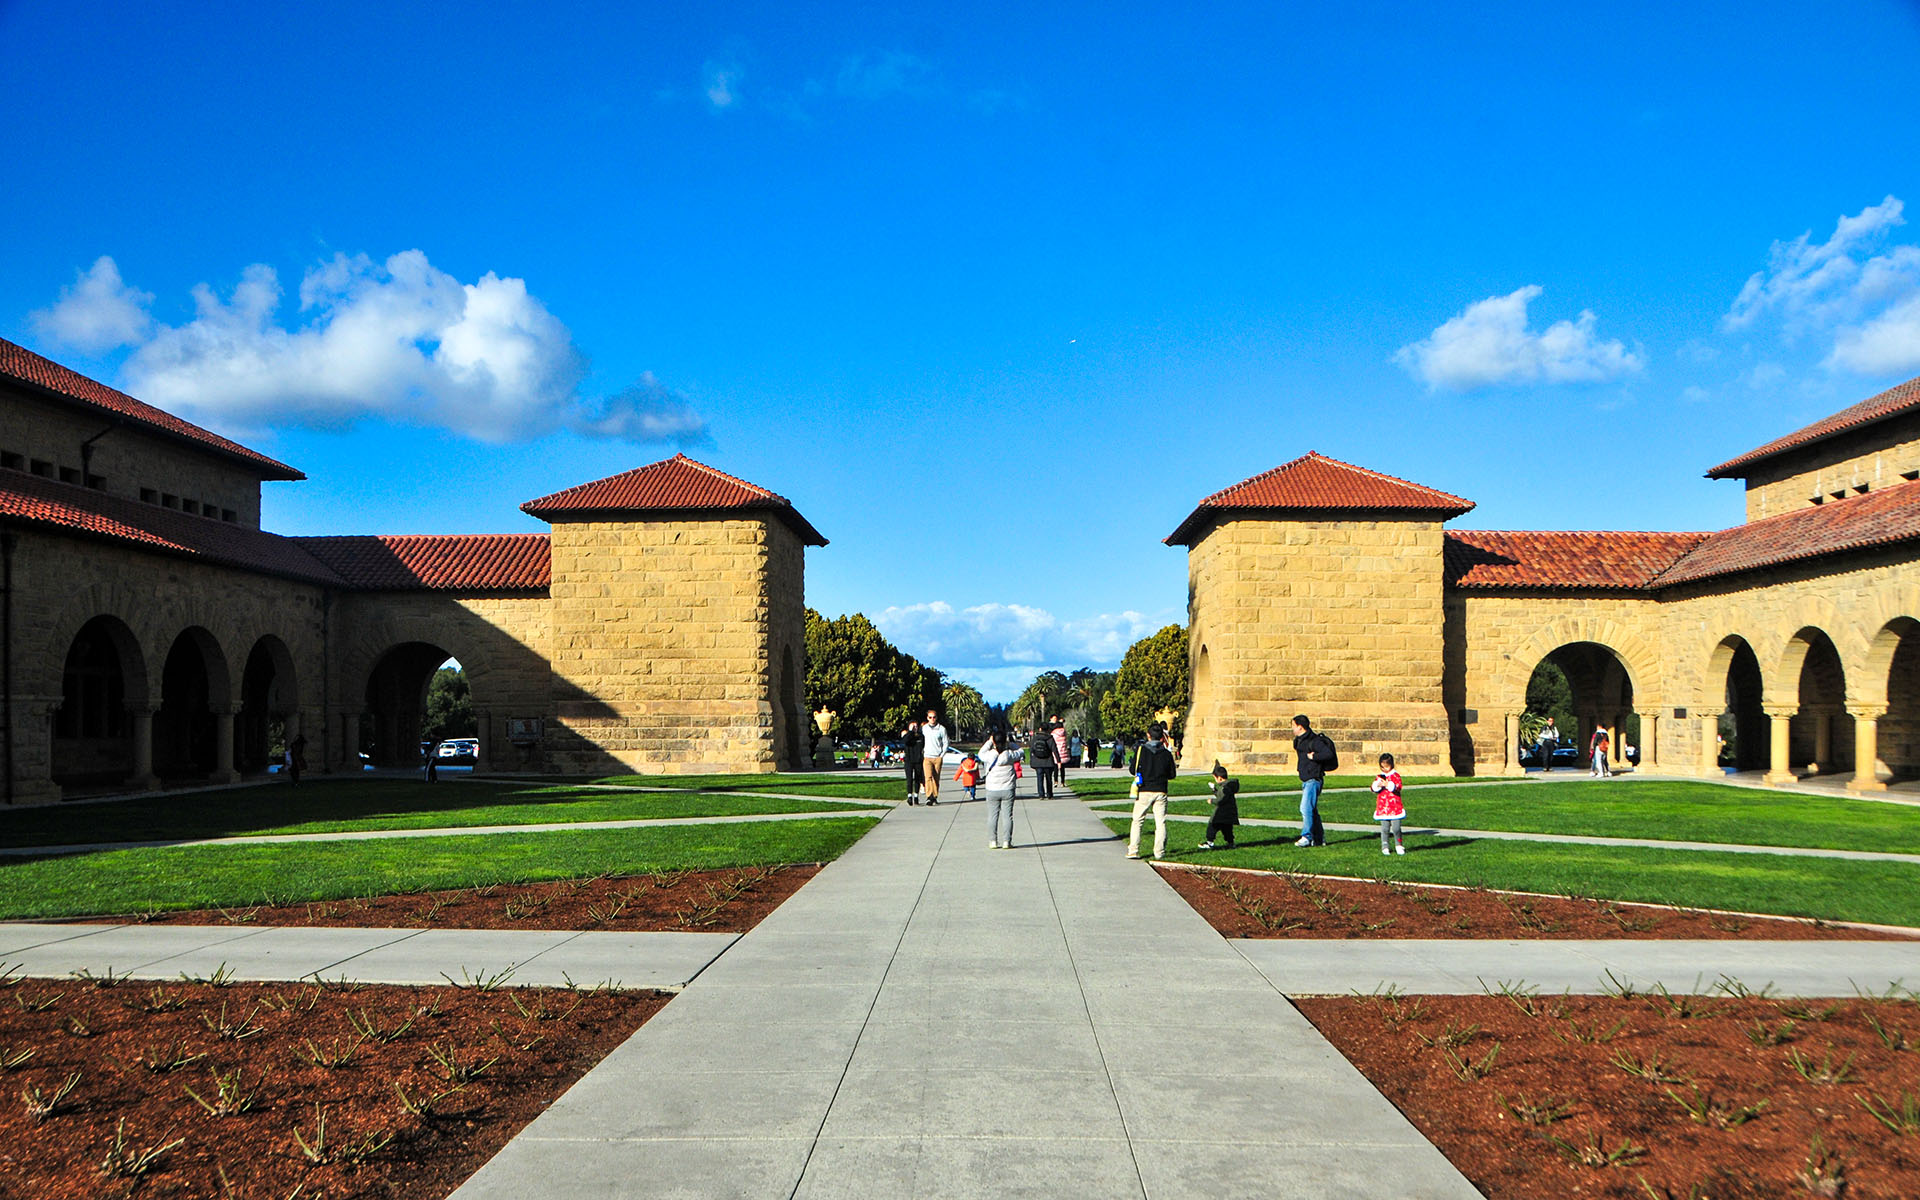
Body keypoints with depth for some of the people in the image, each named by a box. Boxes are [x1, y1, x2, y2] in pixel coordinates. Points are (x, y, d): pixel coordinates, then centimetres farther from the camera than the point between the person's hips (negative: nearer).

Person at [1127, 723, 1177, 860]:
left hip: (1144, 791, -1)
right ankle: (1160, 852, 4)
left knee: (1137, 820, 7)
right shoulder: (1167, 753, 0)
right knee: (1160, 822, 7)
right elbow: (1172, 775, 8)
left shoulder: (1141, 750, -4)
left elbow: (1133, 770, 0)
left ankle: (1133, 851, 2)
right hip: (1160, 792, 1)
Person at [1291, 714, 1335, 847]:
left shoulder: (1315, 741, -16)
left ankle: (1306, 837, -18)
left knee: (1306, 808, -17)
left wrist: (1313, 757, -19)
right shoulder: (1300, 740, 13)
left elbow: (1328, 754, -27)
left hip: (1313, 780, -10)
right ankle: (1319, 838, 20)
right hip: (1305, 780, 10)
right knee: (1312, 810, 13)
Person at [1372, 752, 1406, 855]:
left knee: (1396, 827, -4)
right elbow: (1373, 789, 6)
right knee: (1385, 828, 1)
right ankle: (1385, 846, 8)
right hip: (1383, 806, 2)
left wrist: (1388, 784, -24)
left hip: (1395, 806, -2)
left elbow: (1398, 788, -10)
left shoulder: (1395, 775, 2)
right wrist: (1378, 785, -14)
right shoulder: (1379, 776, 11)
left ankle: (1399, 845, 12)